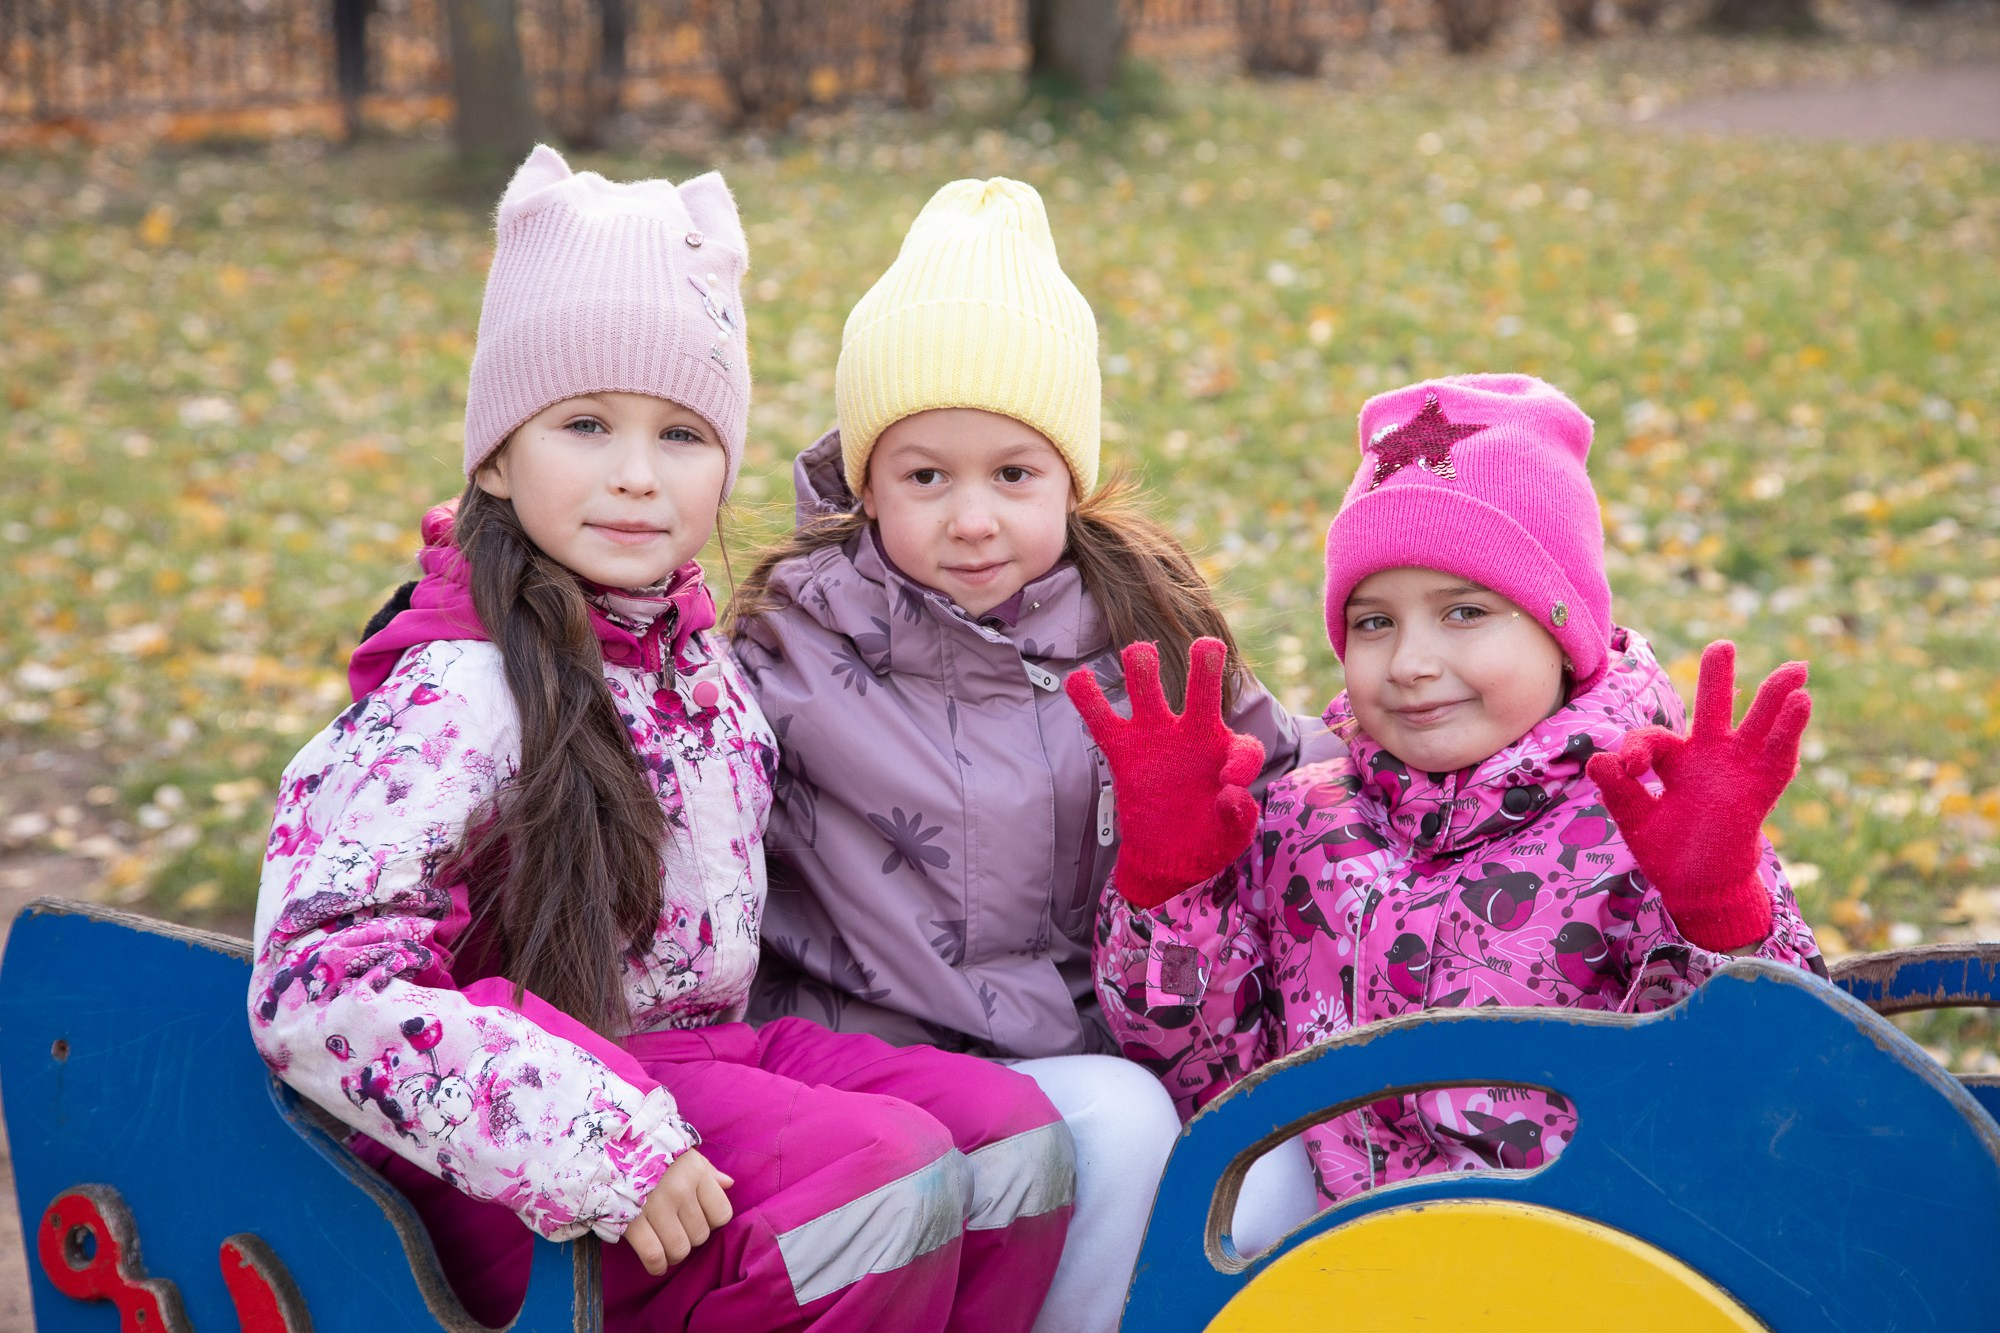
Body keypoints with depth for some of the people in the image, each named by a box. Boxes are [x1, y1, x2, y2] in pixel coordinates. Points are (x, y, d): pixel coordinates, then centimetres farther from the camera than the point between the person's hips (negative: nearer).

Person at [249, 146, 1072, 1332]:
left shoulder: (690, 648, 8)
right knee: (883, 1172, -28)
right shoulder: (462, 692, -18)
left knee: (1020, 1136, -11)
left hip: (706, 1052, 8)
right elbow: (321, 989, -28)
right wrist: (599, 1150, -32)